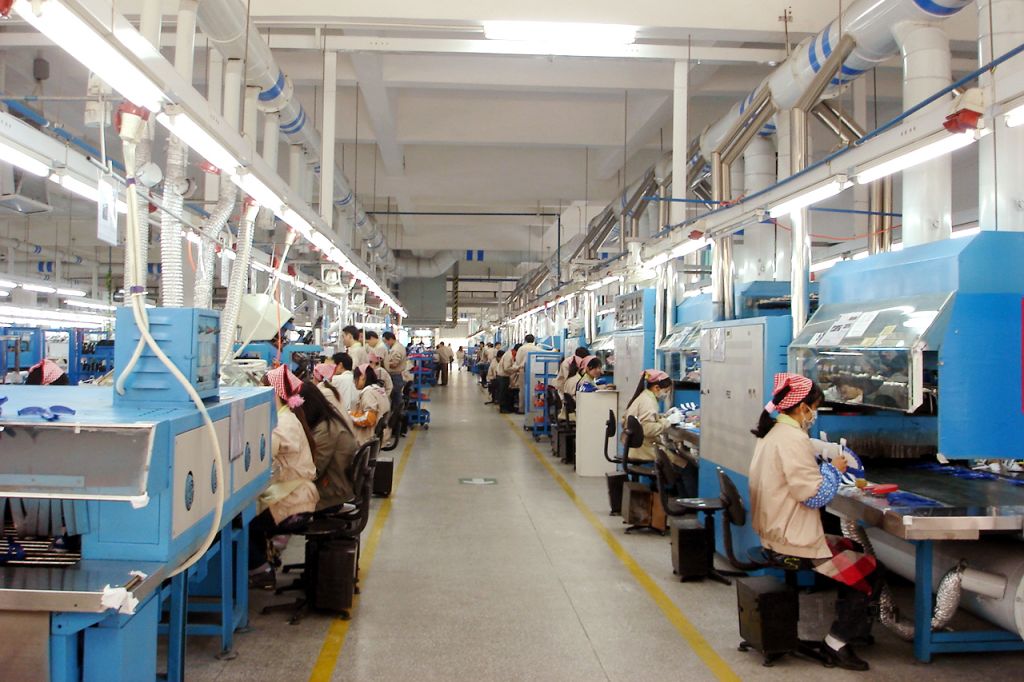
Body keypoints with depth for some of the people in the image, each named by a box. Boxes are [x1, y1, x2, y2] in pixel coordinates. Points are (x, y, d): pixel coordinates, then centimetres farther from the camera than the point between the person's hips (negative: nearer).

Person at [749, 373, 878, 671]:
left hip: (776, 534, 10)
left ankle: (853, 626, 31)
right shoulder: (793, 439, -21)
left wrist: (823, 463, 9)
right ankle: (837, 643, 6)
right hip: (793, 544, -10)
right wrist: (834, 470, -7)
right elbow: (814, 495, -22)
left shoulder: (773, 434, 11)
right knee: (868, 569, 0)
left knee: (850, 547, 24)